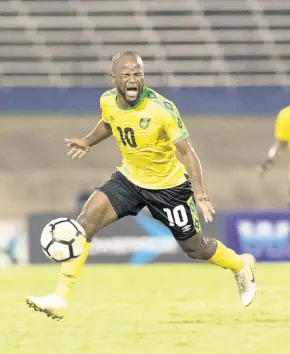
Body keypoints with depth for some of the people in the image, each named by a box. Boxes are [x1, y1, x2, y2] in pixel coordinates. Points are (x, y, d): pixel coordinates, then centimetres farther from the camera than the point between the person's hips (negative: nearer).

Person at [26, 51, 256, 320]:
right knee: (86, 220, -17)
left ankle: (241, 266, 44)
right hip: (129, 178, 4)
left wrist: (200, 194, -34)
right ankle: (60, 299, -17)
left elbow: (186, 152, -24)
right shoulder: (108, 101, -11)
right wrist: (88, 142, 8)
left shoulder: (162, 109, -27)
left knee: (195, 248, 9)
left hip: (169, 186, -4)